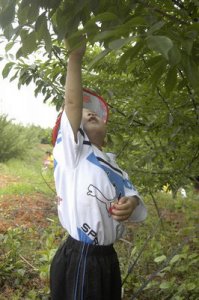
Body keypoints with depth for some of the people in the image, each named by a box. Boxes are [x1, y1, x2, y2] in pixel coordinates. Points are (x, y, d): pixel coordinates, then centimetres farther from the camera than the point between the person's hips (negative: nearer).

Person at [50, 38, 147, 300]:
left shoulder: (115, 168, 15)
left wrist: (131, 204, -14)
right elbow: (73, 102, -14)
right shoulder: (71, 151, -3)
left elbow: (135, 201, 9)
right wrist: (75, 56, -14)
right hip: (77, 261, -6)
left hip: (108, 259, 7)